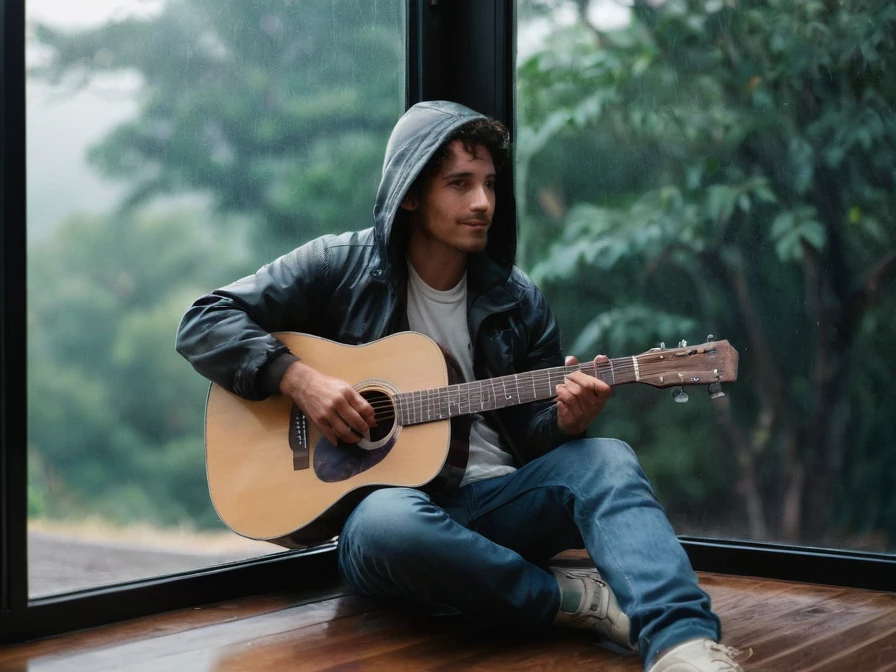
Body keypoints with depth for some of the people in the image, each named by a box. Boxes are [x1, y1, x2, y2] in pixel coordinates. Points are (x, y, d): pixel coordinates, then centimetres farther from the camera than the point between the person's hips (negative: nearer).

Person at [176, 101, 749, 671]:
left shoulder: (518, 301, 10)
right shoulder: (341, 266, 0)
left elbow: (529, 433, 12)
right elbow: (202, 324, -2)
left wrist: (565, 420, -12)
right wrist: (299, 379, -17)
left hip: (496, 498, 3)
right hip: (383, 492, -3)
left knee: (606, 460, -25)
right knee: (387, 523, -39)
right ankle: (578, 598, -22)